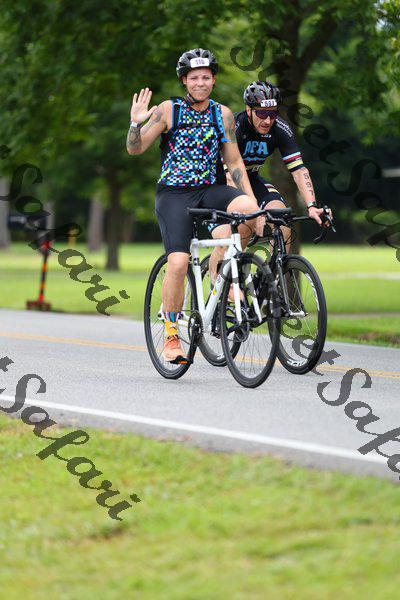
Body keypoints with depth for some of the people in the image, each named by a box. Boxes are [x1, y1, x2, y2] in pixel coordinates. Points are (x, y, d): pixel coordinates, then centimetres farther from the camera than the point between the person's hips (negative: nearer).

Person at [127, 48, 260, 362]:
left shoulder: (222, 114, 5)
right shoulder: (169, 110, -4)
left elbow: (234, 162, 8)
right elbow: (135, 149, -4)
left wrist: (251, 201, -1)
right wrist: (136, 123, -24)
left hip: (208, 190, 3)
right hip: (173, 194, -3)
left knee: (246, 207, -30)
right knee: (178, 263, -21)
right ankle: (171, 336, -4)